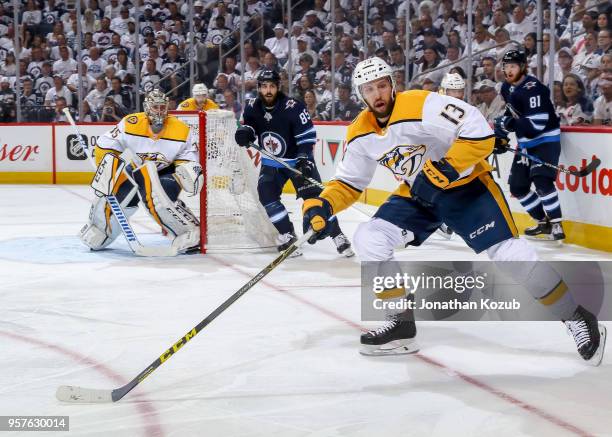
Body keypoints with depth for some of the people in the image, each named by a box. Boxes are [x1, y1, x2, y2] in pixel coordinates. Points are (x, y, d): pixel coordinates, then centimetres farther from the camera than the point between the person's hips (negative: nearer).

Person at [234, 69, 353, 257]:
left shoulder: (292, 107, -22)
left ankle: (338, 236, -5)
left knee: (314, 195, -10)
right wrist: (244, 133, -19)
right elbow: (249, 126, 5)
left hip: (296, 160, -4)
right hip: (271, 163, 4)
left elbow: (307, 133, -18)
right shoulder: (252, 107, -8)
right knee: (266, 194, -13)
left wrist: (305, 158, -26)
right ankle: (287, 235, 0)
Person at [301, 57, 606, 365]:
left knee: (508, 254, -18)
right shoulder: (360, 134, -5)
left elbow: (480, 134, -29)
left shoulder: (423, 105, -26)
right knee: (368, 240, -12)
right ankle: (401, 322, 1)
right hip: (416, 195, 6)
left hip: (464, 185, -6)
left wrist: (445, 170, -35)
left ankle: (576, 318, -2)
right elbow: (349, 182, 6)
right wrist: (322, 205, -12)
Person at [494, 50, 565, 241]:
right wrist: (502, 128, 7)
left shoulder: (533, 89, -23)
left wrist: (508, 124, -31)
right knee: (517, 186, 9)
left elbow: (536, 125, -30)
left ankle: (556, 225, -20)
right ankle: (544, 222, 21)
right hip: (525, 143, 9)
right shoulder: (506, 88, 4)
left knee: (541, 181, -25)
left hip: (546, 140, -9)